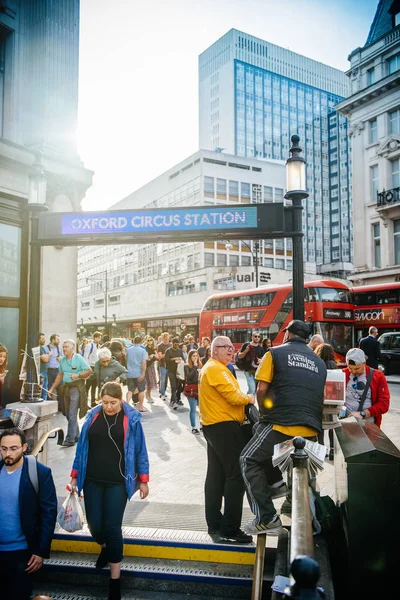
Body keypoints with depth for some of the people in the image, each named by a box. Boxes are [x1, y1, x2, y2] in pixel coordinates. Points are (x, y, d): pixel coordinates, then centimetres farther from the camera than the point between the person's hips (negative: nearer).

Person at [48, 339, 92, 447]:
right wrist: (52, 389, 13)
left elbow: (89, 370, -7)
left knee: (72, 414, -10)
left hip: (76, 387, -7)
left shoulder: (79, 358, -8)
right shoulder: (62, 360, 11)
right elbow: (60, 375, 17)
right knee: (68, 414, 12)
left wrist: (78, 375, -21)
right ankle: (76, 435, 26)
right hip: (66, 387, 7)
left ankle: (70, 439, -6)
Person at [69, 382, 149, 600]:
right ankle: (105, 547, 44)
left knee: (113, 527, 0)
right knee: (94, 525, 7)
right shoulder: (92, 417, 1)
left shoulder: (131, 420, -7)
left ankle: (115, 580, 17)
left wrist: (143, 480, -1)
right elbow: (82, 447, 8)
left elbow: (140, 451, -1)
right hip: (92, 481, 3)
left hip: (117, 482, -3)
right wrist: (75, 476, 9)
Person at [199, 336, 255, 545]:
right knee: (236, 476, -6)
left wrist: (242, 397, 4)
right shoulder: (216, 369, -16)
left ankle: (214, 525, 22)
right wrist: (249, 398, -2)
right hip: (224, 427, -11)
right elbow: (234, 396, -21)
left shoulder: (209, 368, 18)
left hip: (213, 426, 11)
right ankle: (230, 530, -1)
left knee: (216, 476, 14)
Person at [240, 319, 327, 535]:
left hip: (282, 424, -6)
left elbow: (262, 389, -2)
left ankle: (266, 518, 1)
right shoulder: (319, 362, 18)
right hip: (311, 430, 7)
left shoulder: (275, 353, 2)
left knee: (249, 460, 8)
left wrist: (264, 413, 15)